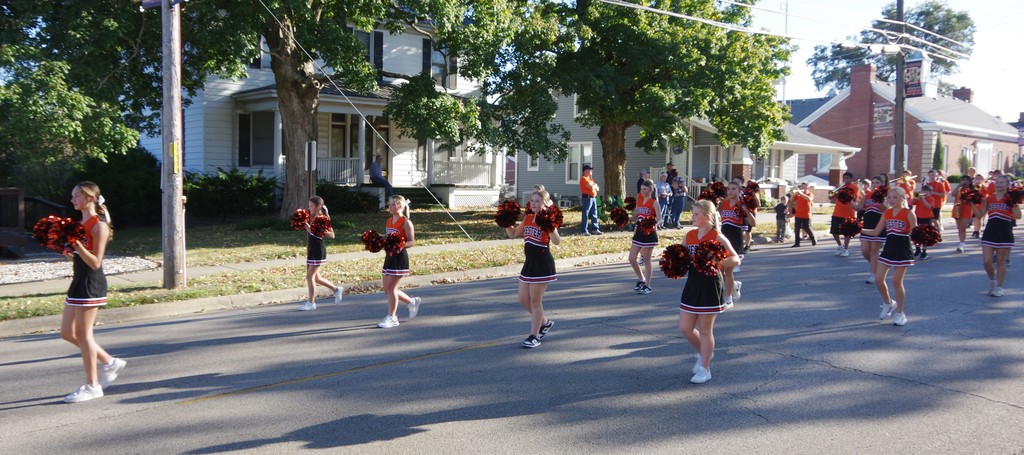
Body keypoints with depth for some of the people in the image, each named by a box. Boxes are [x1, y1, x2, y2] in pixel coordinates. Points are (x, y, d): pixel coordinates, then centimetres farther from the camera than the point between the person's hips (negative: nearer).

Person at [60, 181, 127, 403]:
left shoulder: (99, 225, -13)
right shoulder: (80, 224, 13)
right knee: (67, 333, 12)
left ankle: (92, 386, 7)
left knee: (83, 333, -3)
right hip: (79, 281, 9)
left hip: (91, 282, -9)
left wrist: (77, 245, -27)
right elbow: (78, 258, 17)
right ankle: (109, 362, 24)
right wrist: (66, 251, -1)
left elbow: (95, 262, -17)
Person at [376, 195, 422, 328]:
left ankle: (391, 318, 5)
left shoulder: (406, 222, -11)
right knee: (387, 289, 11)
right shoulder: (389, 221, 12)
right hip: (389, 256, 8)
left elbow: (411, 242, -15)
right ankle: (412, 302, 30)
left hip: (400, 257, -8)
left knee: (391, 288, -6)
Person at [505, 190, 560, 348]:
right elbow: (513, 234, 17)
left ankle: (534, 336, 12)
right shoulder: (528, 219, 9)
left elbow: (557, 241, -26)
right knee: (523, 300, 12)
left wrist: (551, 228, -41)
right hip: (529, 263, 8)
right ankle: (545, 323, 33)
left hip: (543, 264, -8)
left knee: (535, 300, 0)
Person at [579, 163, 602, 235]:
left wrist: (593, 186, -2)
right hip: (587, 198, -9)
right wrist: (595, 185, 3)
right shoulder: (584, 179, -8)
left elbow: (597, 188, 18)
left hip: (593, 198, 9)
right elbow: (591, 187, -19)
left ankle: (595, 229, 14)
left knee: (594, 214, 9)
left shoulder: (590, 179, 21)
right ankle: (584, 231, -6)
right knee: (586, 215, -7)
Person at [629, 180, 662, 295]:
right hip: (639, 232, 6)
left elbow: (659, 219, -16)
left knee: (647, 260, 0)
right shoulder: (639, 200, 9)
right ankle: (641, 280, 23)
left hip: (649, 233, -6)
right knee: (632, 258, 3)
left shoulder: (654, 202, -8)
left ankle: (647, 286, 10)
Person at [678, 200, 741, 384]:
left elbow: (735, 259, -12)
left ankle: (704, 369, 16)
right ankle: (703, 353, 35)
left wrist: (716, 263, -27)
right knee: (685, 328, 8)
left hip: (711, 286, -6)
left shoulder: (717, 237, -11)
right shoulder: (689, 235, 6)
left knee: (705, 330, 3)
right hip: (692, 284, 6)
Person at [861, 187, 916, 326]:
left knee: (897, 281, -1)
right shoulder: (886, 213, 7)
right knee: (878, 279, 2)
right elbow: (875, 232, 9)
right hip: (888, 248, 5)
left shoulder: (909, 213, -8)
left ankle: (900, 313, 14)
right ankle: (888, 303, 27)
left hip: (902, 249, -5)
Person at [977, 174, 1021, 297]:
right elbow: (980, 214, 5)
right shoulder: (988, 199, 8)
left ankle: (999, 287, 14)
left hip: (1005, 232, -3)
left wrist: (1014, 203, -19)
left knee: (1001, 261, 4)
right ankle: (992, 280, 25)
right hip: (990, 231, 3)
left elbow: (1018, 216, -10)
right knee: (987, 261, -2)